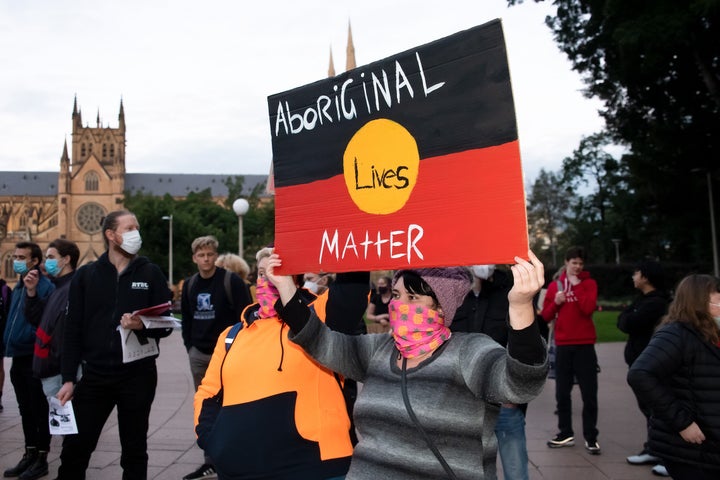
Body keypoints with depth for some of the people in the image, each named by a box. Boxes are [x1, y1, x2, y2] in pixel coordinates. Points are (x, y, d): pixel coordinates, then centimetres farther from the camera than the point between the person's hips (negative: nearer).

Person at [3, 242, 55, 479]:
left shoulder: (46, 287, -13)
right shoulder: (18, 287, 14)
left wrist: (32, 293, -32)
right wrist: (8, 343, 13)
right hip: (19, 357, 9)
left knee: (39, 410, 2)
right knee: (26, 410, 16)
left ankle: (41, 459, 12)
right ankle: (30, 455, 27)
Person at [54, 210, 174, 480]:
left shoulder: (151, 273, 3)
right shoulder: (85, 275, 5)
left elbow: (166, 325, 1)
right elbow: (73, 331, 4)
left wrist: (143, 326, -21)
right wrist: (68, 379, -1)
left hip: (138, 375, -1)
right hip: (95, 375, 1)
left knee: (134, 451, 9)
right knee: (74, 448, 4)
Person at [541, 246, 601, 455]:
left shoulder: (589, 283, 2)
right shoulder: (554, 285, 9)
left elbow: (588, 308, -16)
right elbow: (546, 316, 8)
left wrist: (577, 285, -12)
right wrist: (556, 302, -9)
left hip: (585, 345, -3)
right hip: (562, 345, 3)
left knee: (589, 393, -1)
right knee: (562, 392, 8)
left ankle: (591, 437, 5)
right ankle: (566, 433, 18)